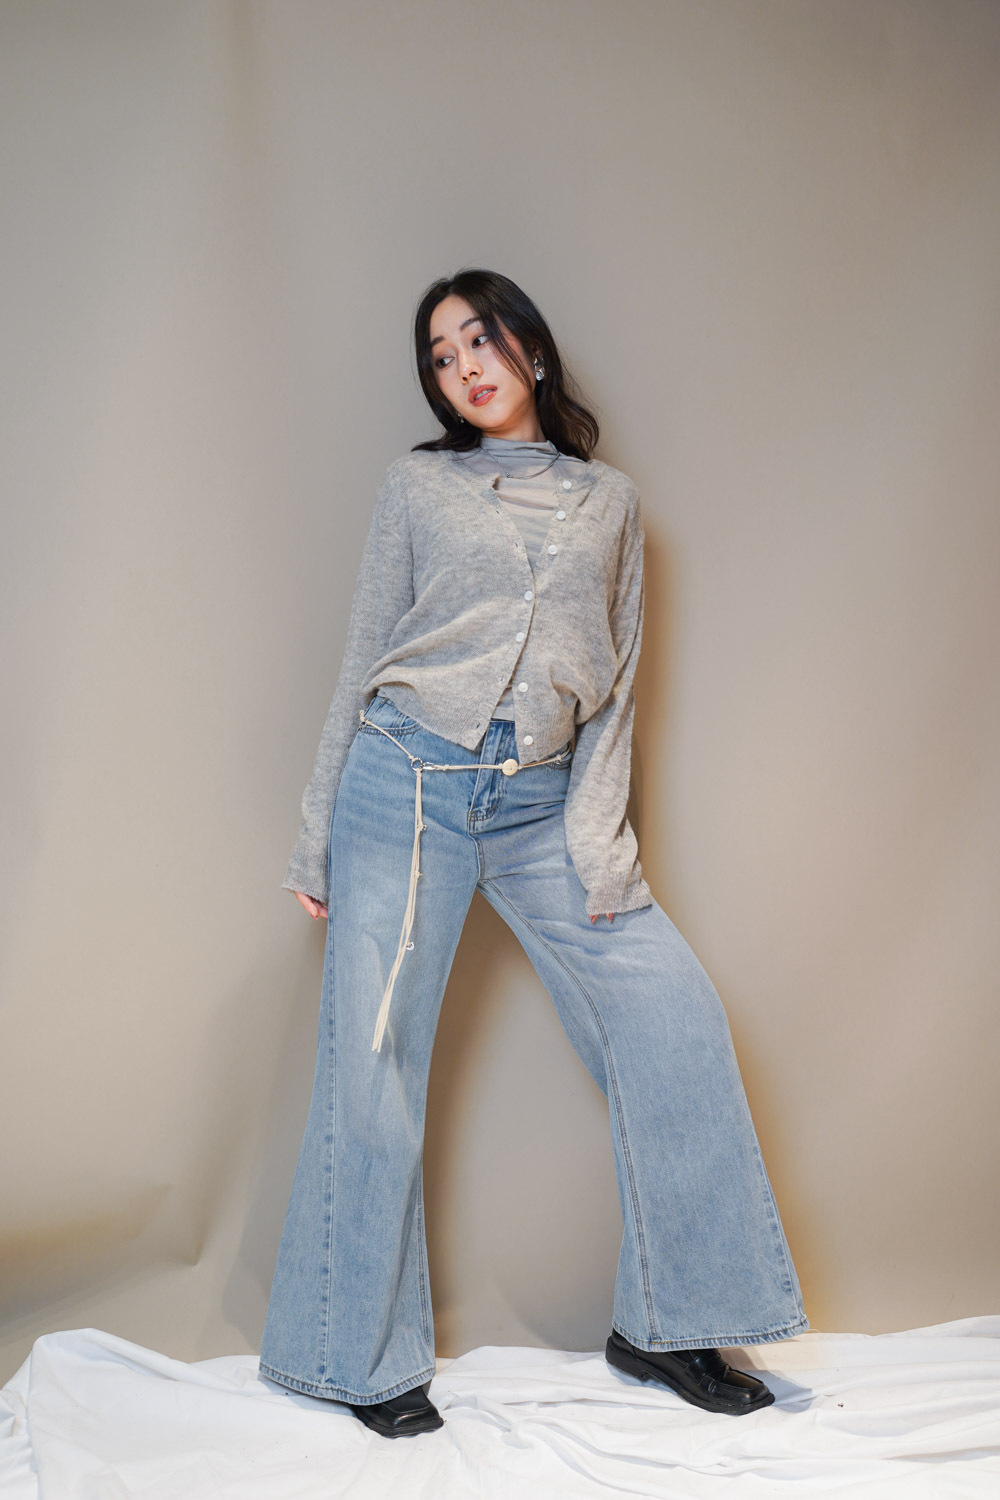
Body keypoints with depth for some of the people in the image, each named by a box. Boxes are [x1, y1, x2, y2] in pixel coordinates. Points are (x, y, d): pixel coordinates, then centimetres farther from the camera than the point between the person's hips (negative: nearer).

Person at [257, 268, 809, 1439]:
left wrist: (598, 836, -2)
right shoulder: (417, 483, 10)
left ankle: (662, 1326, 9)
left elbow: (617, 684, 11)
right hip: (409, 782, -1)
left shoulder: (611, 501, 14)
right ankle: (364, 1358, 15)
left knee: (673, 1014, -7)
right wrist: (317, 838, 7)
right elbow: (362, 662, 9)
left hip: (542, 801, 2)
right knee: (373, 1059, -3)